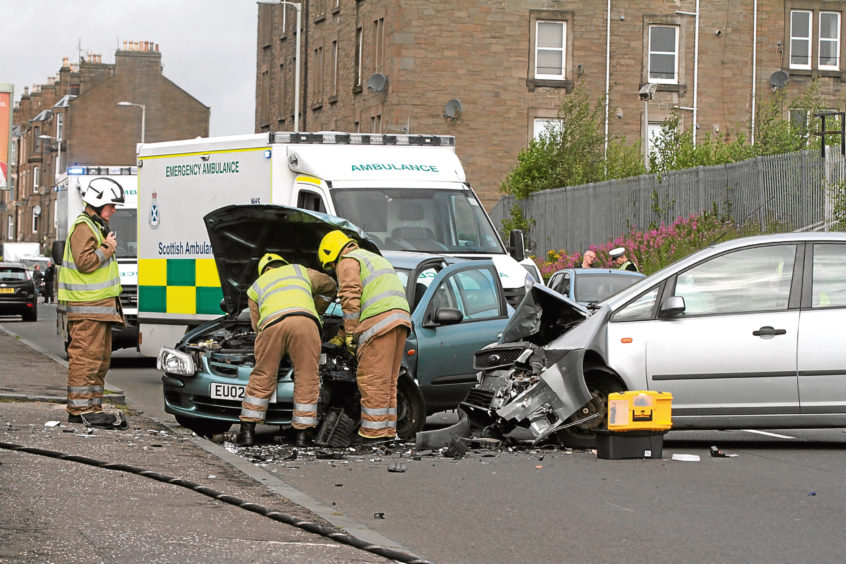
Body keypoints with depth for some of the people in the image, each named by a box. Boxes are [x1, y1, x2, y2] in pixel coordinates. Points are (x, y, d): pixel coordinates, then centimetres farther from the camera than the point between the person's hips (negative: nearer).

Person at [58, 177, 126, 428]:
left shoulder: (98, 226, 22)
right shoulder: (84, 227, -11)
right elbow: (84, 262, -22)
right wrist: (107, 248, -13)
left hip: (102, 305, 11)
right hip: (87, 305, -11)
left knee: (101, 357, 12)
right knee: (86, 356, -10)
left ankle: (92, 406, 16)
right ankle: (80, 408, -10)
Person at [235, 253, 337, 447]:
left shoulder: (256, 287, 37)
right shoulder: (300, 271, 40)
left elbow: (257, 325, 32)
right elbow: (329, 286, 53)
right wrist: (317, 312, 63)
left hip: (271, 323, 0)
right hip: (305, 320, 0)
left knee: (262, 378, 9)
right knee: (307, 378, 5)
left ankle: (247, 431, 11)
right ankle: (303, 433, 6)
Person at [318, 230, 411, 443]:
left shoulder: (347, 262, 5)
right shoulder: (375, 258, 35)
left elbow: (351, 298, -8)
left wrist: (350, 333, -4)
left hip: (379, 320, -9)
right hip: (401, 317, 9)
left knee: (372, 379, -7)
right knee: (387, 380, 13)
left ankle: (374, 430, -8)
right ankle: (388, 429, 13)